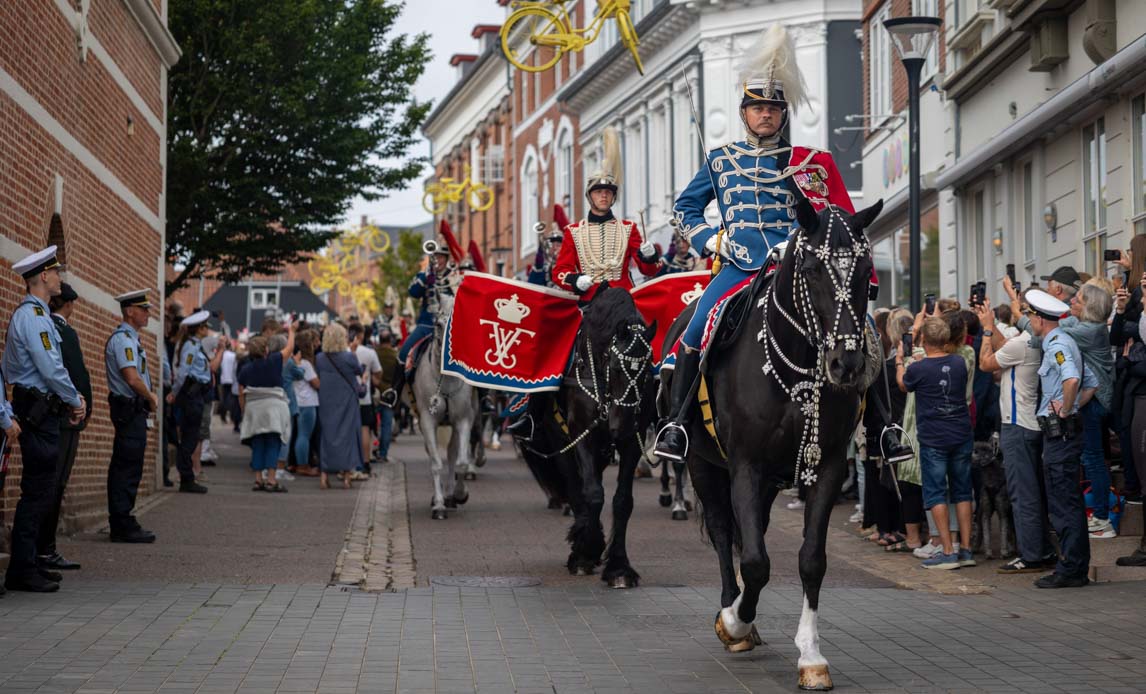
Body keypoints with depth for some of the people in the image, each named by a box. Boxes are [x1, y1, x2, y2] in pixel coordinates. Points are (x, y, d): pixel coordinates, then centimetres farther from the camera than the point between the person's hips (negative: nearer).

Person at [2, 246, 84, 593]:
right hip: (38, 411, -11)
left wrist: (69, 401, 15)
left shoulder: (30, 313, 18)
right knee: (36, 493, -9)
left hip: (38, 410, 11)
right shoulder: (33, 316, -15)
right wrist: (75, 401, -7)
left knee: (39, 491, 14)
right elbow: (52, 369, -20)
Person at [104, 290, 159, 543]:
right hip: (130, 410, -11)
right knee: (128, 468, -8)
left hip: (133, 412, 11)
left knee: (123, 469, 12)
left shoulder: (131, 339, 18)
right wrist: (151, 399, -8)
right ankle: (123, 525, -6)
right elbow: (133, 379, -23)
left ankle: (120, 525, 16)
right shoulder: (123, 339, -14)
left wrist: (149, 396, 8)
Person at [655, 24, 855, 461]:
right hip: (739, 265, 0)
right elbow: (685, 208, 19)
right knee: (693, 334, -22)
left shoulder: (805, 163, 13)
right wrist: (711, 241, 2)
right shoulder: (721, 160, 13)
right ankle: (676, 422, -9)